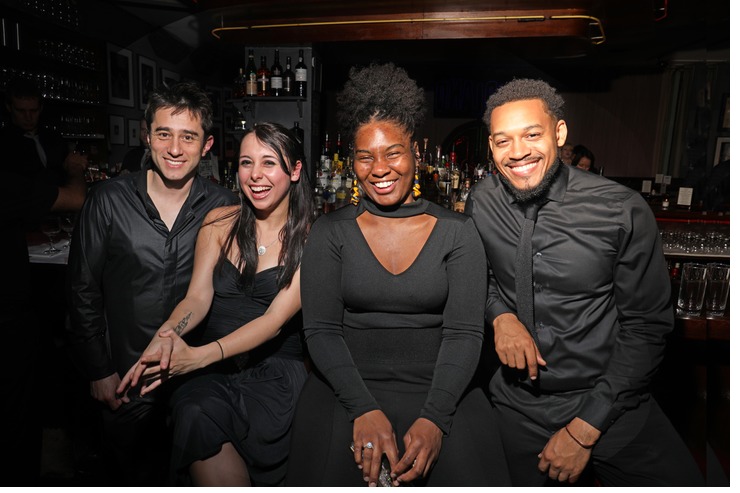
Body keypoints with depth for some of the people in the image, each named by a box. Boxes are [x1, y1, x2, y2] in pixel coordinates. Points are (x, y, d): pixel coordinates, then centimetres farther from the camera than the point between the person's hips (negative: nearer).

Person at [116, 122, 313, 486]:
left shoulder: (311, 238, -5)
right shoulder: (220, 223, 6)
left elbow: (276, 318, -12)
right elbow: (197, 297, 3)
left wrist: (200, 355, -23)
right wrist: (167, 334, -19)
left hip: (275, 371, -2)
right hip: (215, 369, 3)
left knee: (197, 418, -24)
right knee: (193, 413, -24)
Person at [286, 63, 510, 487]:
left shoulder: (457, 232, 2)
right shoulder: (330, 232, 3)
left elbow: (465, 333, -4)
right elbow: (321, 330, -3)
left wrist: (434, 418, -17)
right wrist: (365, 409, -16)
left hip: (440, 391, 1)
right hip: (348, 388, 0)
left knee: (466, 470, -22)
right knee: (336, 471, -23)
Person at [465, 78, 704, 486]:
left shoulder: (623, 211, -17)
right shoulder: (480, 203, -8)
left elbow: (647, 326, -11)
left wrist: (585, 430, -13)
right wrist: (500, 314, -14)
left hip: (611, 405, -2)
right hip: (518, 405, 2)